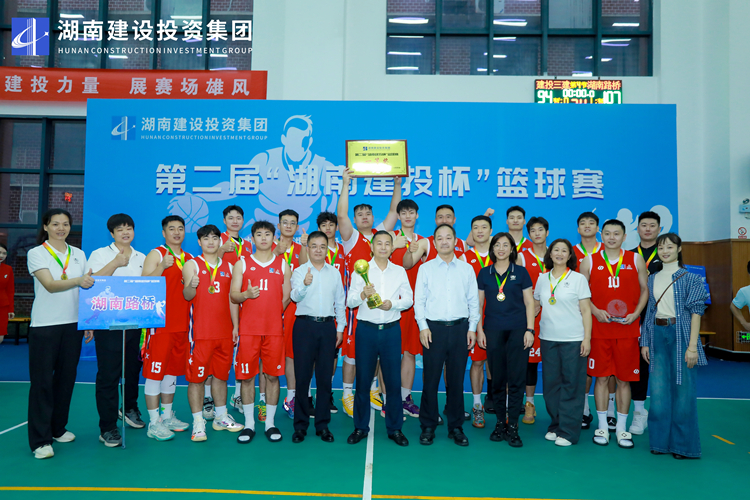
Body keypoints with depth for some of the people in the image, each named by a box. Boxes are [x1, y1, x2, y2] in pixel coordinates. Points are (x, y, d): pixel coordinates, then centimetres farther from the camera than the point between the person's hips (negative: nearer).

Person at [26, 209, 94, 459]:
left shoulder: (78, 254, 10)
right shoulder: (36, 253, -3)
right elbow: (50, 285, -16)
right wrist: (78, 281, -33)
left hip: (73, 324, 4)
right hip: (44, 325, -4)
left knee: (66, 378, 10)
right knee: (42, 381, -2)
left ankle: (58, 428, 26)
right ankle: (40, 440, 5)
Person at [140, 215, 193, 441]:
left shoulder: (189, 259, 15)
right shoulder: (156, 254, -3)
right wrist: (162, 266, -25)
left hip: (181, 323, 6)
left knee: (172, 371, 14)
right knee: (154, 372, -3)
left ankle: (167, 416, 25)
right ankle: (154, 423, 5)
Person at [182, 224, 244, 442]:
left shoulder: (228, 267, 13)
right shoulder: (192, 265, 1)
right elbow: (187, 296, -9)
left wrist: (236, 326, 8)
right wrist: (191, 286, -32)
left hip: (225, 332, 4)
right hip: (200, 332, -4)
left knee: (221, 374, 13)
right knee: (196, 376, -2)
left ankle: (221, 417, 25)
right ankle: (198, 423, 8)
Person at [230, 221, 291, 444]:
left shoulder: (283, 264, 8)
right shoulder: (242, 264, 7)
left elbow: (287, 296, 9)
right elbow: (233, 295, 3)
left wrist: (275, 313, 3)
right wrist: (246, 294, -16)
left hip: (274, 329, 0)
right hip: (248, 329, 0)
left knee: (272, 375, 4)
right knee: (247, 376, 3)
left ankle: (270, 423, 17)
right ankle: (249, 424, 17)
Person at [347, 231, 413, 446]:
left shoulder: (400, 271, 10)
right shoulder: (361, 270, 5)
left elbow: (408, 299, 5)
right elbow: (350, 302, -1)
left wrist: (392, 304, -13)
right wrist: (363, 294, -21)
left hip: (391, 330, 1)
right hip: (366, 329, -1)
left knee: (393, 379, 2)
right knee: (363, 379, 4)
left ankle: (395, 428, 15)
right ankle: (361, 427, 18)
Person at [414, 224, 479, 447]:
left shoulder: (467, 269, 10)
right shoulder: (426, 268, 7)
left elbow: (474, 301, 10)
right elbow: (419, 300, 4)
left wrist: (472, 328, 2)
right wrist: (423, 327, -6)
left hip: (460, 328, 1)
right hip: (433, 328, -1)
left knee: (456, 380, 7)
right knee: (430, 380, 0)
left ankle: (456, 427, 19)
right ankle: (428, 427, 13)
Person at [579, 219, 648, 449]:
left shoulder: (636, 260, 6)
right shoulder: (589, 261, 4)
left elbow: (645, 289, 9)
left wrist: (636, 313, -6)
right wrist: (595, 311, -10)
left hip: (627, 329, 1)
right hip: (599, 329, 0)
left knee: (624, 379, 6)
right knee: (601, 377, 5)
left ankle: (621, 428, 20)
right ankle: (602, 427, 18)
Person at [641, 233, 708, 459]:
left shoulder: (690, 278, -1)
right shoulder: (653, 279, 12)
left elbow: (696, 312, -7)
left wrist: (692, 346, -14)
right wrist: (645, 342, 9)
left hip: (680, 334, -4)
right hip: (658, 335, 4)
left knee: (682, 389, 1)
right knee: (658, 390, 6)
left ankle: (683, 444, 14)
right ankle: (661, 440, 17)